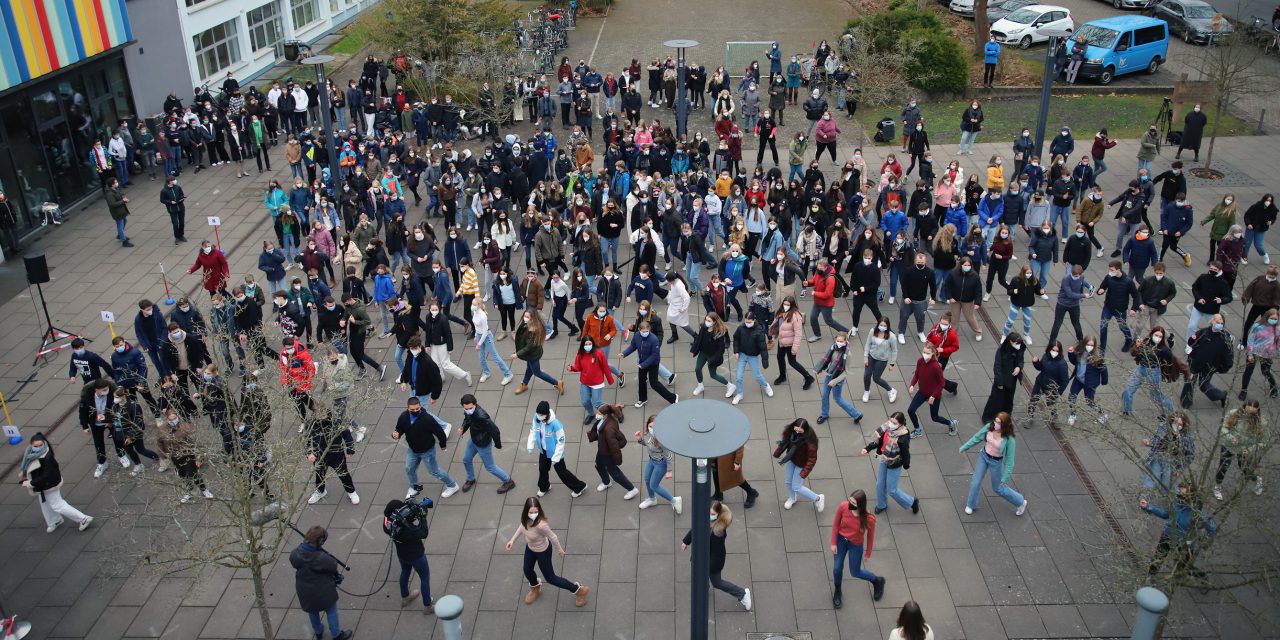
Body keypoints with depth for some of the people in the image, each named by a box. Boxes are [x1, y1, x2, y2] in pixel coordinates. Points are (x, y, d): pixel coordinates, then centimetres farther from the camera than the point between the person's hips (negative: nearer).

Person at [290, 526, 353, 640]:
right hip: (322, 591, -5)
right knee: (331, 611, 20)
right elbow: (334, 565, -19)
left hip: (304, 591, 5)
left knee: (312, 612, 30)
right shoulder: (321, 558, -35)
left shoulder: (295, 554, -19)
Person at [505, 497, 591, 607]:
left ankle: (579, 590, 35)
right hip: (530, 548, 6)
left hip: (542, 551, -6)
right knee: (527, 571, 28)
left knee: (550, 578, 14)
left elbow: (552, 536, -25)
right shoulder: (525, 516, -26)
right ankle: (535, 588, 64)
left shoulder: (541, 525, -44)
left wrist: (560, 550, -8)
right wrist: (513, 539, 2)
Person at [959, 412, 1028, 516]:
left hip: (996, 462, -4)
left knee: (998, 488, 15)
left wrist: (1005, 477, -18)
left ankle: (1021, 502, 40)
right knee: (975, 483, 11)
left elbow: (1009, 459, -20)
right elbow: (977, 437, 0)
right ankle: (971, 505, 37)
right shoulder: (989, 427, -17)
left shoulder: (1009, 440, -29)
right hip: (983, 456, 4)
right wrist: (964, 447, 7)